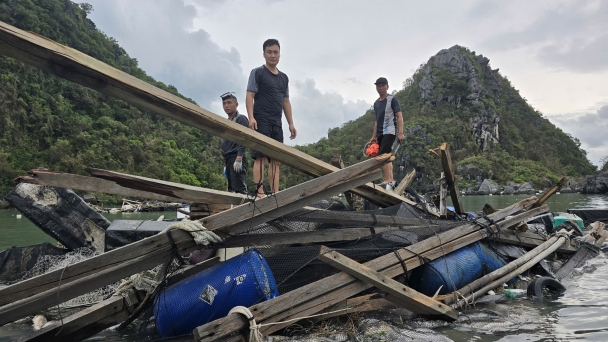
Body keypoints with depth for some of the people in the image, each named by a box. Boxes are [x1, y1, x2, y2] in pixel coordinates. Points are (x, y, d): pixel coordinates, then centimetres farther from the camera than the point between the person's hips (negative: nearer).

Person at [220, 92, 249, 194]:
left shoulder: (241, 119, -1)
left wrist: (239, 159, -21)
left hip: (237, 158, -9)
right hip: (228, 159, 9)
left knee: (239, 189, -14)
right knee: (231, 189, 8)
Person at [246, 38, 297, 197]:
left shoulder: (284, 78, 20)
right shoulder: (257, 73, 3)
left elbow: (286, 102, 21)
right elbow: (250, 96, -5)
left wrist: (291, 123, 14)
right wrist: (251, 117, -19)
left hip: (277, 124, 6)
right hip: (261, 122, -6)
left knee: (276, 160, 3)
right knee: (261, 157, -13)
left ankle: (275, 193, 4)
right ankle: (260, 191, -14)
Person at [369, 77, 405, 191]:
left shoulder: (392, 99, -3)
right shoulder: (376, 103, 19)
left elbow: (399, 117, -9)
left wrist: (400, 133, -18)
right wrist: (374, 137, 22)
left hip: (389, 132, -8)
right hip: (380, 134, 8)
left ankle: (388, 181, -21)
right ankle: (390, 180, 13)